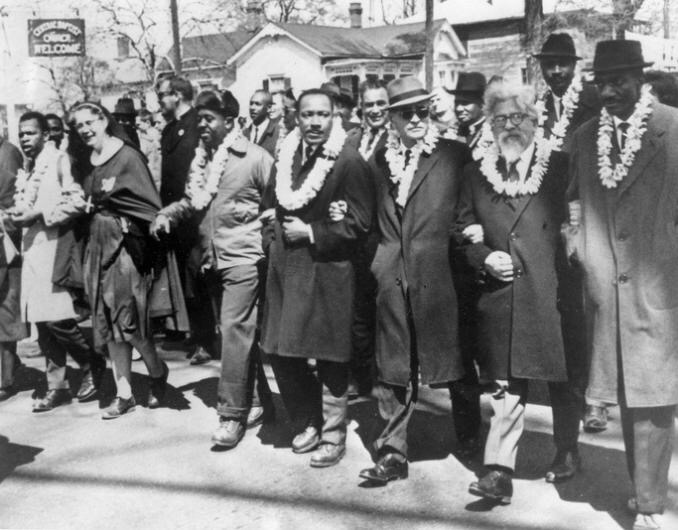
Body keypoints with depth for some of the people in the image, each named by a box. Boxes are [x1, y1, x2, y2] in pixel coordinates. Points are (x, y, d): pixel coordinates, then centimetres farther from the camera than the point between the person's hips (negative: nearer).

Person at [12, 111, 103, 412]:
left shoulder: (60, 160, -5)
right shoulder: (25, 172, 19)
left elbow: (76, 201, -17)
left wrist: (38, 215, -15)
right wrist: (17, 216, 9)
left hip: (56, 248, -8)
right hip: (32, 252, 8)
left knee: (58, 319, -12)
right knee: (43, 323, 7)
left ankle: (93, 365, 10)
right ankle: (56, 386, 15)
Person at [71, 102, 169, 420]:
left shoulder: (128, 156, -7)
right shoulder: (88, 162, 12)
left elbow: (150, 203, -10)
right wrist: (83, 205, 4)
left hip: (125, 242, -7)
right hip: (97, 244, 7)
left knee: (128, 319, -5)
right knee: (108, 321, 7)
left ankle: (157, 372, 22)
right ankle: (124, 393, 15)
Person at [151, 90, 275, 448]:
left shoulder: (254, 157, -8)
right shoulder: (202, 159, 11)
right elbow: (193, 201, 19)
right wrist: (168, 213, 3)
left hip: (243, 257, -7)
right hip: (214, 257, 7)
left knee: (234, 331, -10)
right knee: (239, 332, 12)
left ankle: (233, 414, -3)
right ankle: (259, 402, 24)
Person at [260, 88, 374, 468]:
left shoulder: (349, 161, -9)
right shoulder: (285, 156, 10)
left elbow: (360, 223, -12)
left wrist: (311, 233, -14)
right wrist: (274, 239, 5)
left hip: (327, 272, -6)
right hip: (286, 269, 6)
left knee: (330, 360, 3)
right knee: (282, 354, 10)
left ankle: (333, 436, 21)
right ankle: (308, 422, 32)